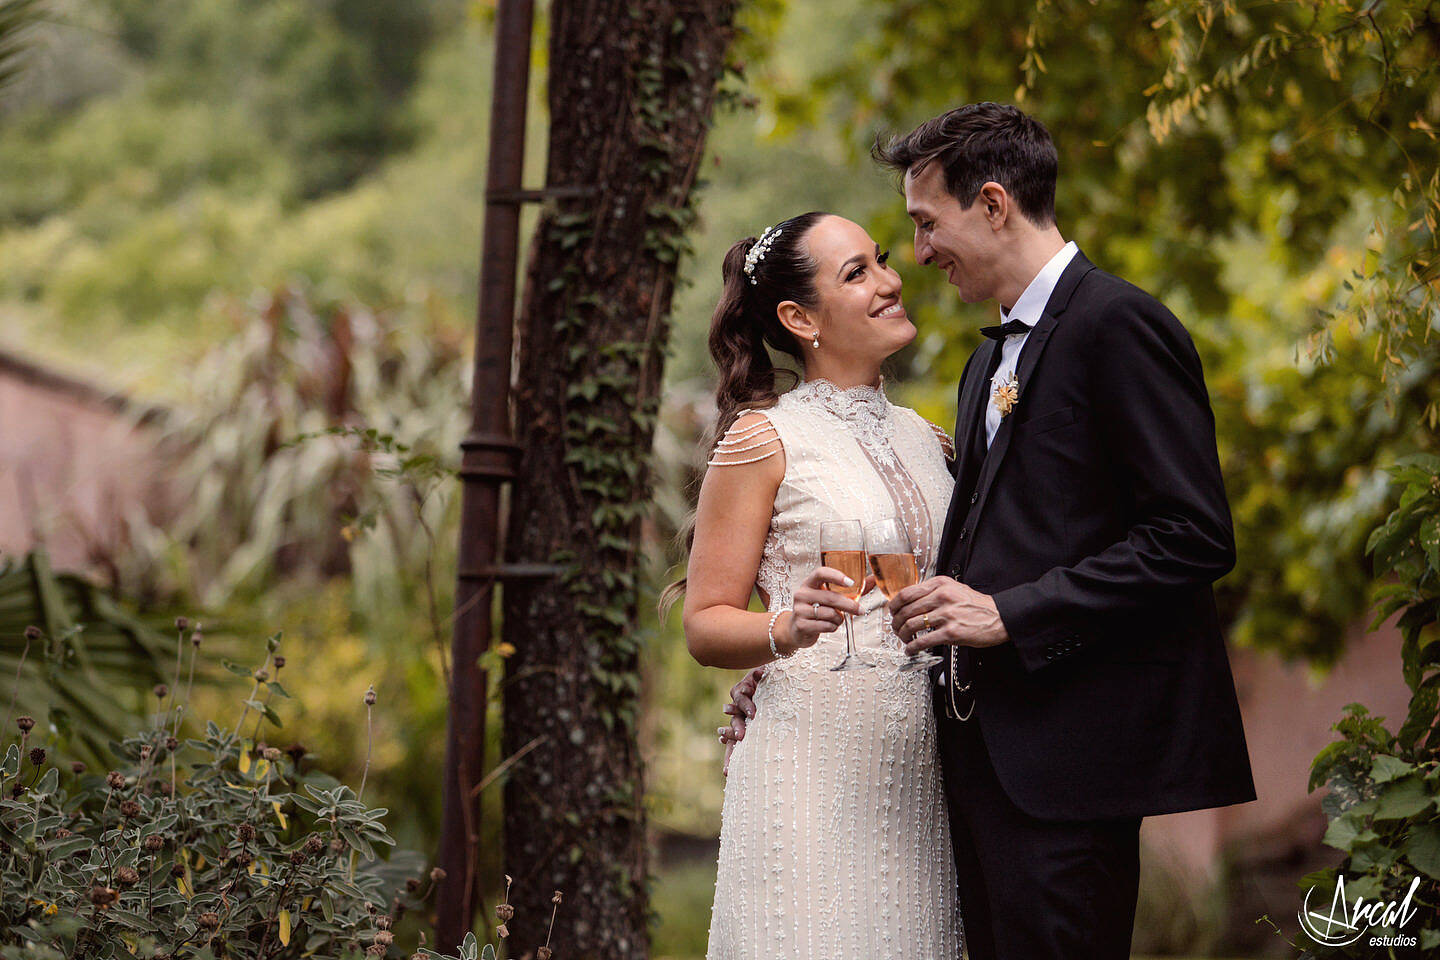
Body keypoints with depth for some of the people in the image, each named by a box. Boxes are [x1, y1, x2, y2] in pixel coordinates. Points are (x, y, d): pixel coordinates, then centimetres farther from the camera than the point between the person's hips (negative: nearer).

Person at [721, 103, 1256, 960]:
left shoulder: (1118, 326, -8)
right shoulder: (992, 360, 22)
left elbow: (1194, 538, -16)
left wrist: (1010, 614, -18)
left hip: (1065, 760, -9)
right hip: (986, 753, 9)